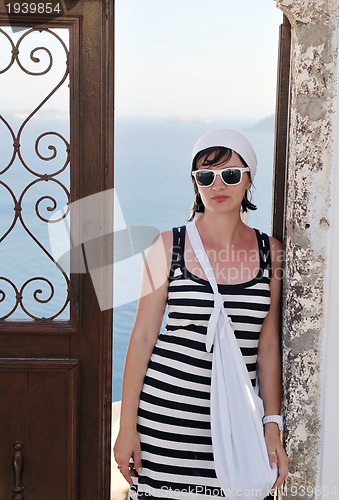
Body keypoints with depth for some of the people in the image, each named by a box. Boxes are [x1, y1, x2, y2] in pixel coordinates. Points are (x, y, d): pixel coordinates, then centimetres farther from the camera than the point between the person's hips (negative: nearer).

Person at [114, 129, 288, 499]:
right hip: (164, 418, -1)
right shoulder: (168, 245, -2)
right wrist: (127, 426, -3)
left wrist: (273, 427, 4)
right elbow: (142, 337, -1)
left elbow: (268, 346, 7)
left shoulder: (270, 251, 4)